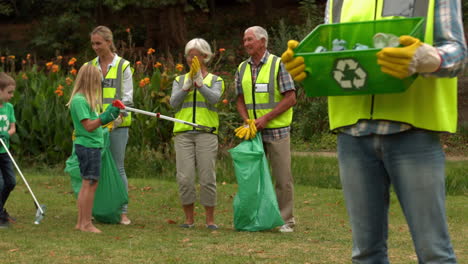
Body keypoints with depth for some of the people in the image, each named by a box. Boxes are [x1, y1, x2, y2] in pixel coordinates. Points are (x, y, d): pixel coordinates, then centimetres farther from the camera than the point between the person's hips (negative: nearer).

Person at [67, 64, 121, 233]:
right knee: (90, 184, -7)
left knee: (87, 184, 13)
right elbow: (89, 126, -19)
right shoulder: (80, 100, -15)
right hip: (88, 146, -10)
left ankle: (81, 222, 18)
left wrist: (109, 117, 14)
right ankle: (86, 224, -3)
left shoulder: (84, 99, 15)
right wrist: (105, 116, -26)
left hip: (90, 145, 10)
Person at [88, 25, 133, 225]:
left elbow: (127, 98, -2)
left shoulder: (123, 66, 1)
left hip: (117, 126, -3)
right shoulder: (90, 66, 11)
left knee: (118, 168, -2)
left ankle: (123, 212, 1)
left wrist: (116, 118, -16)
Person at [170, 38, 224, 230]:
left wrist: (200, 83, -22)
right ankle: (189, 219, 6)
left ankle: (210, 219, 4)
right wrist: (187, 86, -13)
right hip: (183, 133, 2)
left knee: (207, 177, -6)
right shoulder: (180, 81, 17)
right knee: (185, 178, -6)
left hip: (206, 133, -2)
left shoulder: (215, 80, 12)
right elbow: (174, 102, 0)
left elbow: (214, 98, -9)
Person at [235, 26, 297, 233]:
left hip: (277, 130, -5)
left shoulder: (277, 65, -6)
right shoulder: (242, 69, 10)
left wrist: (266, 118, -15)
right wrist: (247, 121, -3)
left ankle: (286, 220, 4)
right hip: (253, 132, 5)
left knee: (283, 177, -3)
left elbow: (290, 99, -10)